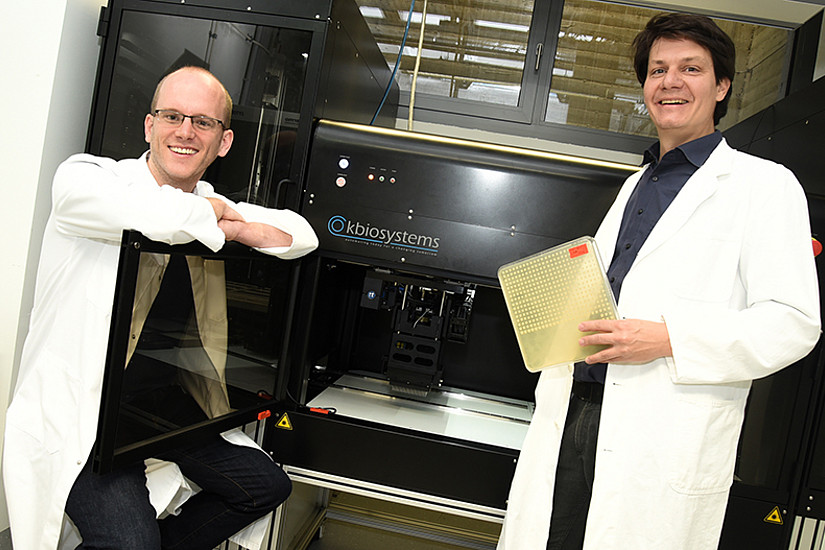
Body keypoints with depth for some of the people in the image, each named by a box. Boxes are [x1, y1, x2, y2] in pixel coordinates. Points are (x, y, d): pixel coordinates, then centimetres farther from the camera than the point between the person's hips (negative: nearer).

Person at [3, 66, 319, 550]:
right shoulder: (83, 176, -11)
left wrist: (235, 228, -13)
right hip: (77, 416, -6)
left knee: (267, 485, 4)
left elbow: (303, 236, 5)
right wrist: (208, 212, -13)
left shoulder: (210, 206, 7)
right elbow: (154, 215, -35)